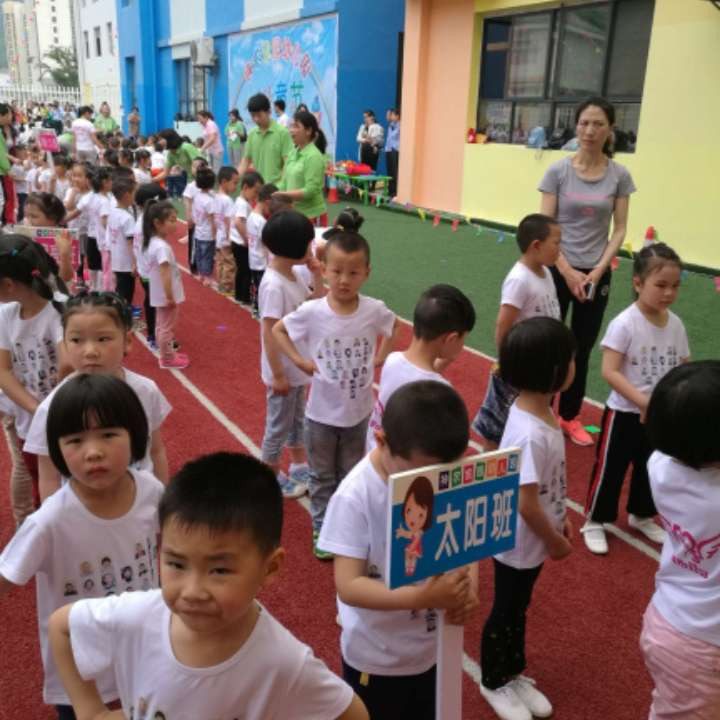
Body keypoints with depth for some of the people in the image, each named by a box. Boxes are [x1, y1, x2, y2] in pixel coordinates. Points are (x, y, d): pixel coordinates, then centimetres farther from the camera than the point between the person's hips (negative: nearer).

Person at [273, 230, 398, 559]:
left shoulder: (375, 310, -15)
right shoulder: (311, 311, -18)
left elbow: (394, 326, 9)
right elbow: (277, 329, -1)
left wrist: (380, 358, -1)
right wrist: (300, 361, -10)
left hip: (359, 411, 1)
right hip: (322, 412, -1)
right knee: (322, 476, 17)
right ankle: (322, 530, 35)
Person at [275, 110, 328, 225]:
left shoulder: (314, 156, -14)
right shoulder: (293, 153, 9)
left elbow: (311, 190, -19)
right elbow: (285, 182, 11)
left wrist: (284, 195, -21)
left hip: (312, 215, -8)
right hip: (294, 213, 8)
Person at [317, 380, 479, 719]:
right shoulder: (355, 497, -27)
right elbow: (348, 586, -26)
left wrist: (468, 587, -24)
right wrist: (422, 596, -38)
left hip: (434, 647, 4)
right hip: (376, 657, -4)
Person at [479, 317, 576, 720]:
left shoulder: (541, 411, -5)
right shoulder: (529, 434, -34)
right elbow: (526, 504, -28)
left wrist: (561, 519, 11)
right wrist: (556, 541, -13)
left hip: (534, 540, 8)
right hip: (519, 543, -8)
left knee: (518, 609, 26)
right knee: (506, 613, 15)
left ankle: (514, 674, 47)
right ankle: (495, 683, 38)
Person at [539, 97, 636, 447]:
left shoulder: (619, 175, -1)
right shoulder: (558, 170, -6)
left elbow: (619, 231, 0)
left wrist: (597, 272, -11)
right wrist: (568, 272, -13)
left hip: (597, 275, 2)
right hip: (558, 271, -2)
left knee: (582, 349, 12)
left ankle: (570, 416, 28)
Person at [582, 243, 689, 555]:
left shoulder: (675, 324, -2)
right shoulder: (624, 324, -21)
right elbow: (609, 371, -24)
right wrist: (643, 402, -28)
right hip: (624, 412, -6)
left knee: (650, 468, 22)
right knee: (609, 469, 8)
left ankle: (641, 516, 45)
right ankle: (595, 522, 26)